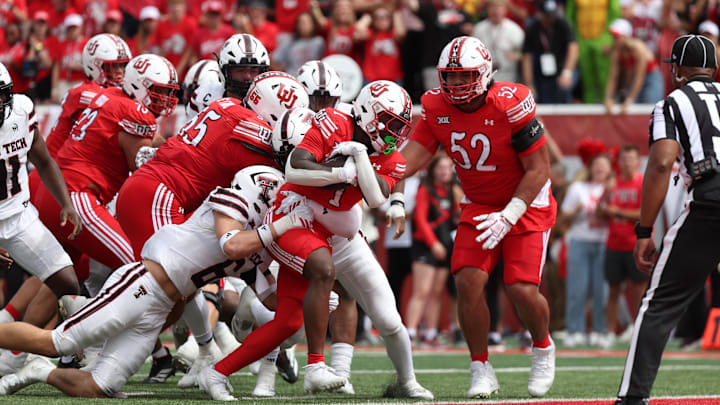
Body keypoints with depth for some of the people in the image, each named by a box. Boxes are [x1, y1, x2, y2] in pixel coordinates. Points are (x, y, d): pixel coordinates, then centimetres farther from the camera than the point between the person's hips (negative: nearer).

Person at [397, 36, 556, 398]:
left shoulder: (510, 105, -24)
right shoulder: (437, 107, -8)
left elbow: (538, 170, -19)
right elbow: (414, 155, -11)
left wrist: (508, 217, -26)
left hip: (526, 205, -4)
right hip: (479, 206, 5)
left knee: (522, 290, -15)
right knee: (468, 282, -14)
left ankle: (543, 349, 17)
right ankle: (481, 370, 2)